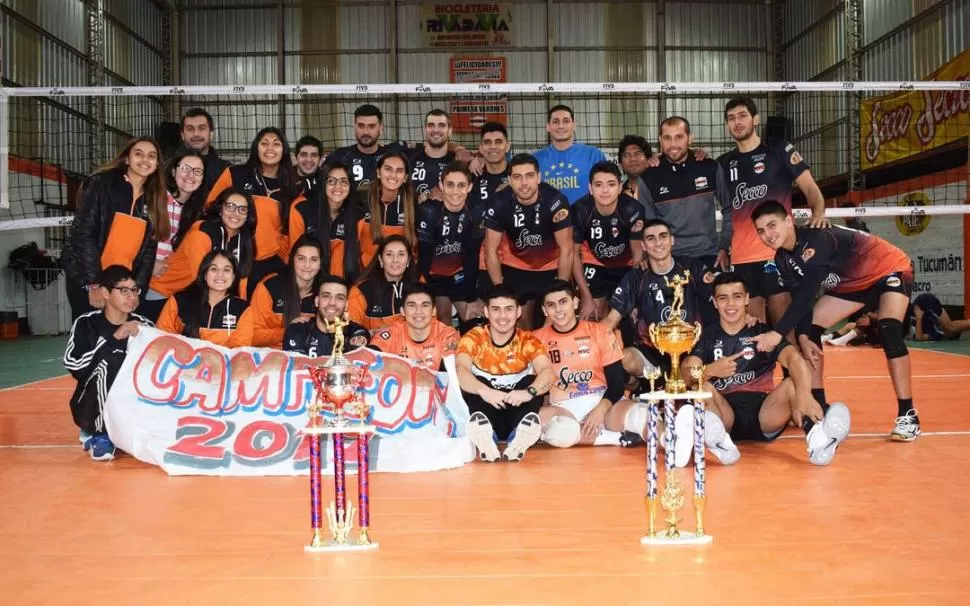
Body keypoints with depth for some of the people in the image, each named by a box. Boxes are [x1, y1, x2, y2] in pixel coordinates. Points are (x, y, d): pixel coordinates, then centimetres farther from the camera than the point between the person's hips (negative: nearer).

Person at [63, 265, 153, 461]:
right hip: (95, 409, -3)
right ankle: (98, 435, -13)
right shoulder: (86, 324, -9)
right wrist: (114, 338, -30)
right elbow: (72, 364, -24)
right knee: (110, 358, -26)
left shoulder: (144, 325, -3)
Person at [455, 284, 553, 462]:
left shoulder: (528, 341, -4)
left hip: (517, 408, 1)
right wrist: (484, 390, -46)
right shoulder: (474, 337, -6)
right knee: (469, 382, -26)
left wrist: (529, 391, -45)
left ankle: (519, 435, -42)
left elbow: (547, 372, -23)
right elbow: (460, 370, -25)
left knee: (533, 381, -25)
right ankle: (486, 433, -47)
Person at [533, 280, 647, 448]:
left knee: (642, 415, -36)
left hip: (602, 401, -1)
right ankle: (620, 438, -18)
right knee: (558, 432, -37)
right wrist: (542, 411, -13)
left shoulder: (600, 332, 4)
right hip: (563, 408, 1)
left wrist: (600, 410, -16)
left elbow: (616, 382, 1)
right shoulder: (538, 339, 5)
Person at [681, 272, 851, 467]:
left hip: (763, 415, 0)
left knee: (792, 383, -24)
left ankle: (816, 437, -53)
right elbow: (686, 374, -3)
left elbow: (794, 358, -13)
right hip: (725, 415, 0)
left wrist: (804, 396, -34)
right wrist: (709, 370, -26)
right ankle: (718, 437, -56)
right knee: (704, 387, -26)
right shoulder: (707, 336, 12)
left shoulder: (763, 333, 7)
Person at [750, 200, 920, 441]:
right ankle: (819, 407, 8)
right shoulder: (782, 258, -12)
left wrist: (777, 333, -49)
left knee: (889, 331, -29)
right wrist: (803, 336, -22)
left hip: (890, 271, -8)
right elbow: (798, 298, -7)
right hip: (850, 284, 8)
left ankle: (907, 415, -19)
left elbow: (807, 294, -44)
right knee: (809, 331, -2)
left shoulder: (817, 239, -36)